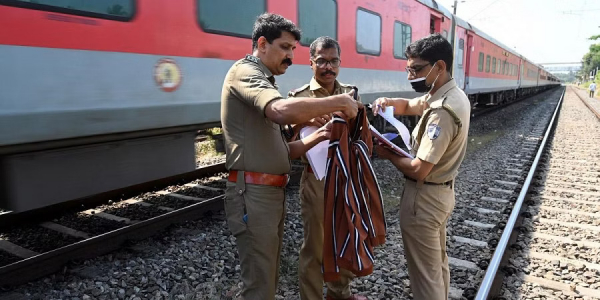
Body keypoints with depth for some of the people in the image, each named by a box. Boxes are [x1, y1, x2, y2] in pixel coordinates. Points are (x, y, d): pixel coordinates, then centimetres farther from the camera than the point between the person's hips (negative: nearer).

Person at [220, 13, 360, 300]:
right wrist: (339, 101, -22)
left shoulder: (263, 82, 20)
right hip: (253, 193, -10)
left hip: (272, 191, 10)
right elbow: (283, 111, -33)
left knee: (269, 277, 20)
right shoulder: (245, 72, -9)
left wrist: (315, 138, 2)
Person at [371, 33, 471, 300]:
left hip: (424, 198, -10)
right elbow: (409, 105, 18)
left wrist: (388, 155, -11)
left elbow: (418, 170, -29)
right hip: (442, 192, 10)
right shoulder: (452, 94, 4)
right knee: (438, 263, 25)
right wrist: (388, 102, -4)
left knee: (424, 273, 6)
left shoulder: (442, 111, -28)